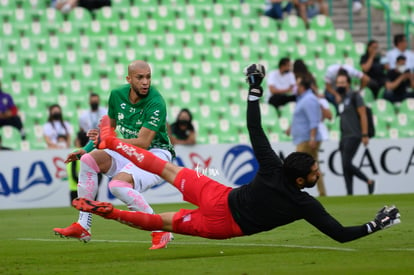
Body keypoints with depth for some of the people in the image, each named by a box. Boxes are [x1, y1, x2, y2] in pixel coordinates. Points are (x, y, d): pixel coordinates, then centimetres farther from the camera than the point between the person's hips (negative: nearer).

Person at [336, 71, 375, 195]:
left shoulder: (354, 96, -4)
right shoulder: (342, 99, 18)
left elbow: (363, 115, -10)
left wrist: (365, 135, -16)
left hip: (354, 136, -8)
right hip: (344, 137, 8)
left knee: (346, 164, -16)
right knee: (345, 166, 3)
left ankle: (369, 182, -2)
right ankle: (350, 193, 4)